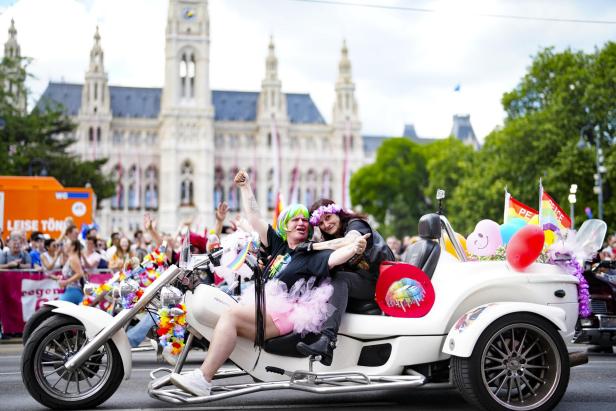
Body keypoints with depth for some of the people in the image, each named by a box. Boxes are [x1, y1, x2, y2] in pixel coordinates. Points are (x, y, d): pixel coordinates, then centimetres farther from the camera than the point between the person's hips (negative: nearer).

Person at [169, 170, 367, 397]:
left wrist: (353, 248, -38)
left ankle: (203, 379, -32)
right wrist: (245, 188, 24)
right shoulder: (278, 245, 20)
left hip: (285, 313, -8)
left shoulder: (312, 255, 2)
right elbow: (254, 218, 23)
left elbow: (333, 258, -18)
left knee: (231, 316, -27)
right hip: (263, 305, 8)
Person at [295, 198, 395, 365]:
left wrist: (312, 246, -23)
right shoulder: (332, 239, 20)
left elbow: (349, 242, -27)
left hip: (381, 282, -8)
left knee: (340, 279, -31)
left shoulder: (355, 223, -4)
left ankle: (327, 339, -48)